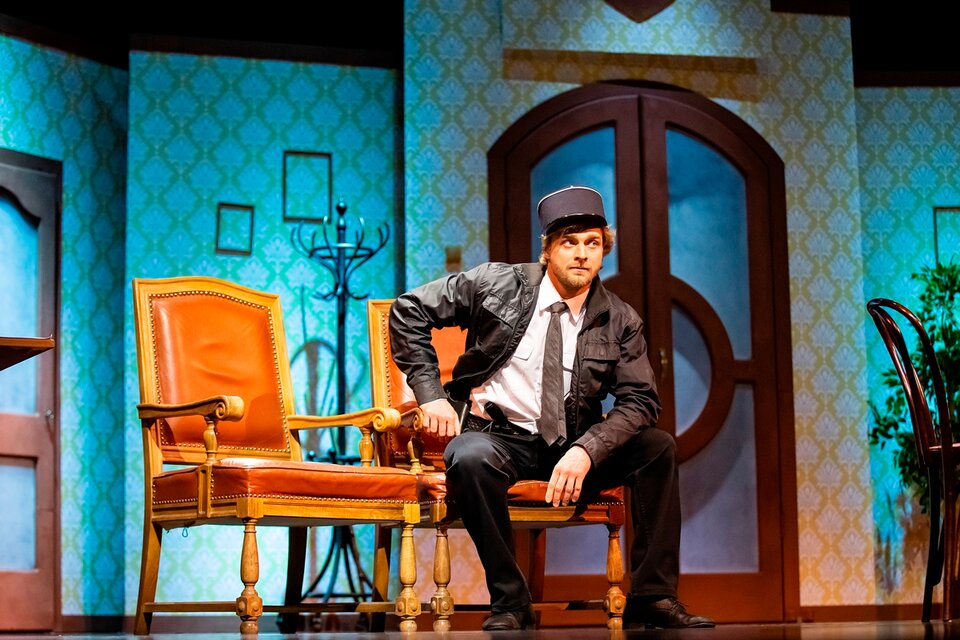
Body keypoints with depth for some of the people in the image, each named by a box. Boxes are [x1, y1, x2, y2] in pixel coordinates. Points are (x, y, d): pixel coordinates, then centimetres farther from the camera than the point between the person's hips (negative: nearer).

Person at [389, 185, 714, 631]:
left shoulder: (620, 322, 0)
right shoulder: (498, 284, -6)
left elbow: (640, 400, -6)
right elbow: (409, 311, -1)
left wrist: (586, 450, -23)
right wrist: (431, 393, -9)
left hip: (571, 447, 3)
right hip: (496, 436, -3)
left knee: (659, 448, -18)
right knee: (470, 459, -37)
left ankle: (652, 597, -14)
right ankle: (509, 602, -23)